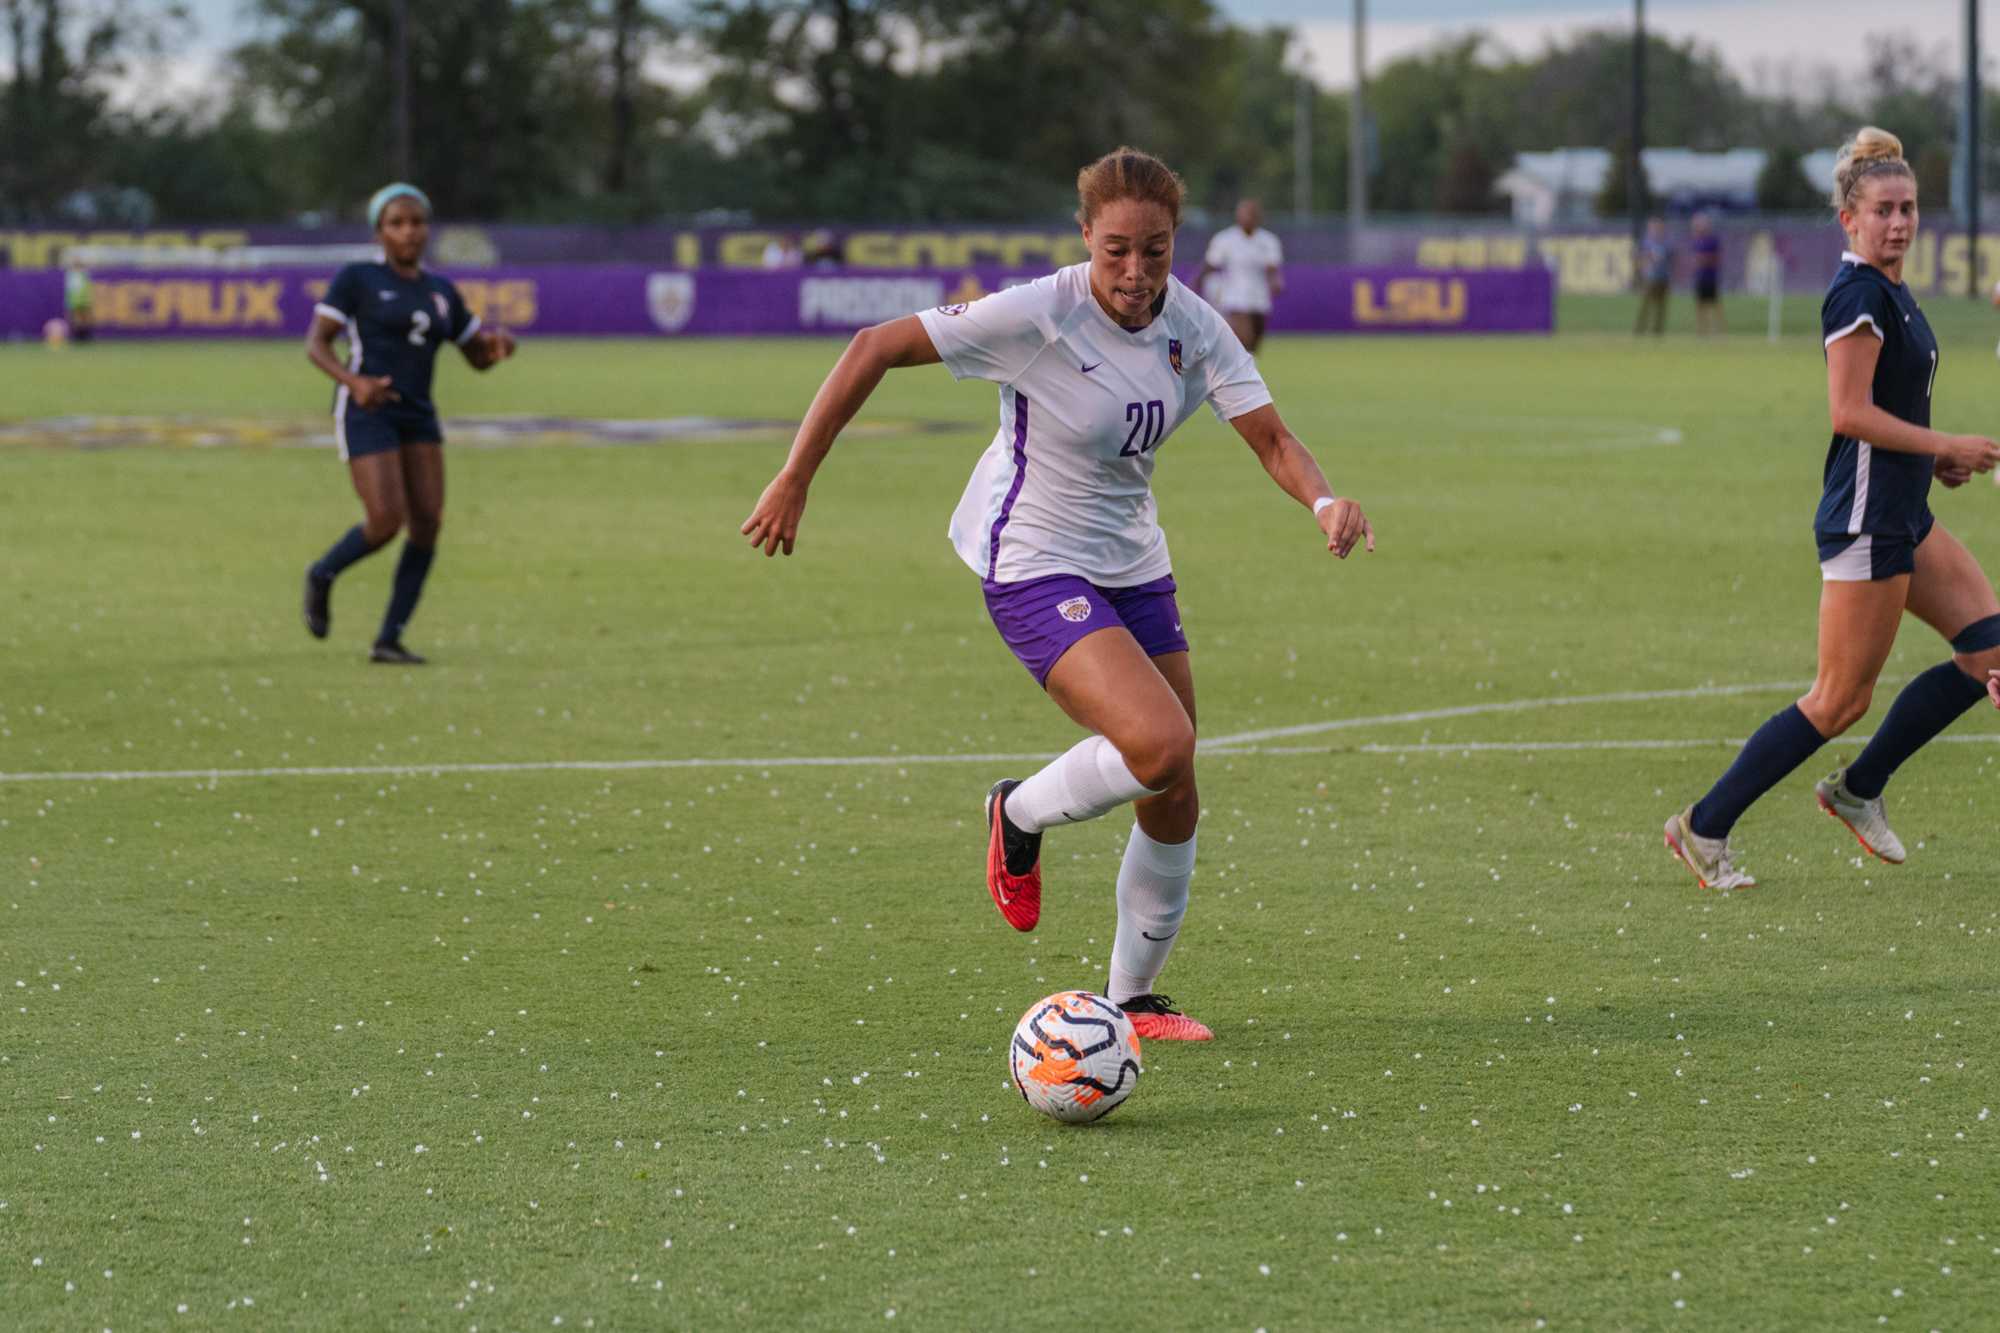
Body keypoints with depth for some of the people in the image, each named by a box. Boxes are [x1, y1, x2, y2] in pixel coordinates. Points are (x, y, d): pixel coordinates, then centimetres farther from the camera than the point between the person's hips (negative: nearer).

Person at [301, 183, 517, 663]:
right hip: (365, 411, -6)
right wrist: (353, 381, -25)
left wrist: (498, 343, -7)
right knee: (387, 522, -17)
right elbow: (315, 344, -6)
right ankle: (323, 574, 13)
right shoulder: (357, 279, -2)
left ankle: (388, 640, -1)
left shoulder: (441, 291, 15)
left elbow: (479, 358, 18)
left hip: (416, 417, 6)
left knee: (428, 524, -8)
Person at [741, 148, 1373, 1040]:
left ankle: (1132, 997, 26)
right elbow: (875, 349, -17)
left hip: (1133, 565, 6)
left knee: (1173, 803, 6)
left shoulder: (1193, 327, -7)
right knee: (1161, 747, -25)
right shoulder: (1041, 315, -22)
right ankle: (1022, 816, 5)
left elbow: (1271, 439, -9)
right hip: (1035, 567, -6)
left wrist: (1325, 502, -32)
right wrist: (795, 480, -15)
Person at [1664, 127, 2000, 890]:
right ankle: (1705, 828, 6)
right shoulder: (1861, 295, -17)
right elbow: (1850, 412, -24)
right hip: (1865, 520, -10)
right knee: (1841, 701, -4)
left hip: (1903, 516, 10)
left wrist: (1933, 458, 10)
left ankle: (1858, 790, 17)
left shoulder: (1886, 291, 14)